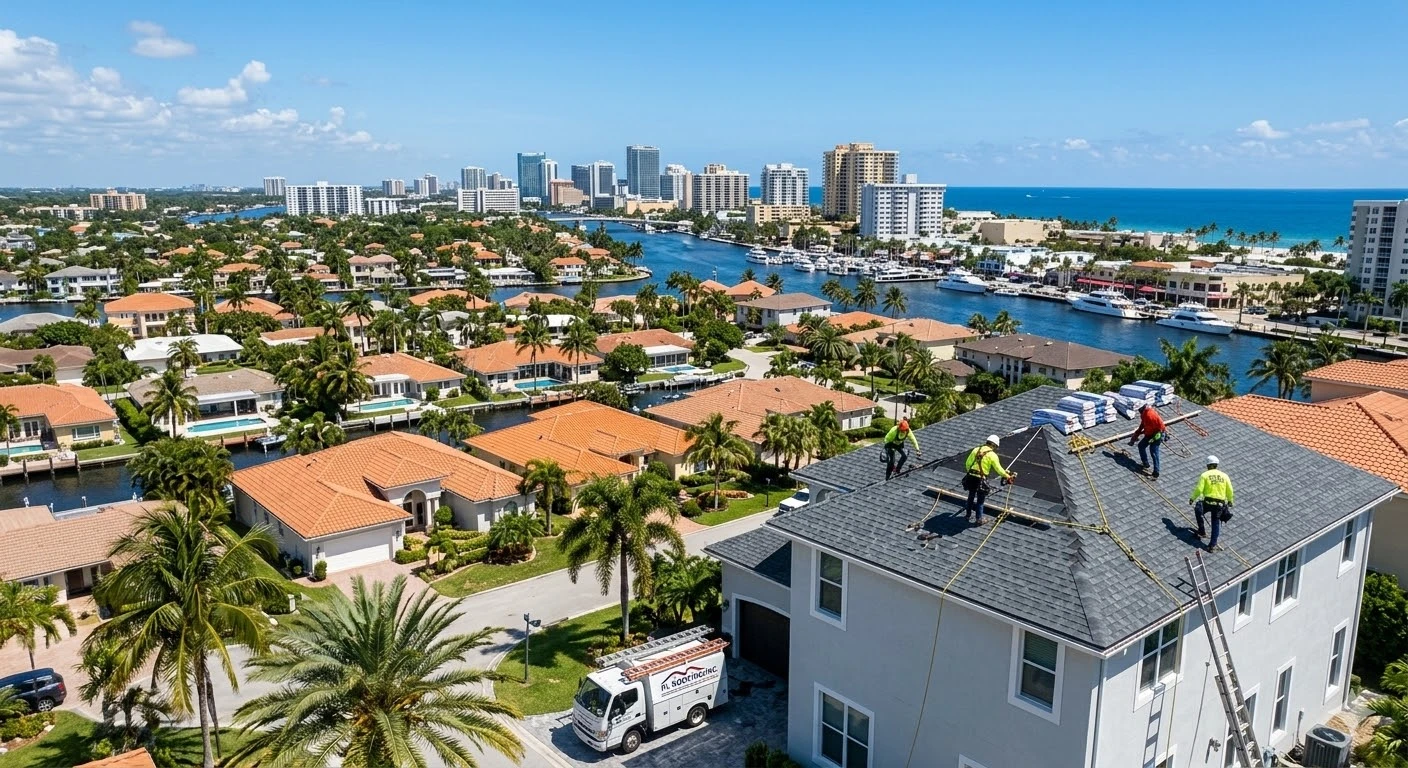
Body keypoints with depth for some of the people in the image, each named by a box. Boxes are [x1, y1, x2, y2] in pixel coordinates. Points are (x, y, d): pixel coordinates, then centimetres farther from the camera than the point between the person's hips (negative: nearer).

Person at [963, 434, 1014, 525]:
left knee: (971, 496, 24)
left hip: (970, 477, 5)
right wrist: (1008, 476, 4)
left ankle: (967, 514, 36)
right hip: (981, 479, -5)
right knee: (980, 500, 11)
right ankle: (979, 519, 18)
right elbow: (999, 469, -8)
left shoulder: (976, 450, 5)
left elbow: (967, 463, 9)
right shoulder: (992, 455, -8)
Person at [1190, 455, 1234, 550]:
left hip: (1208, 502, -3)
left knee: (1197, 509, 28)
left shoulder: (1204, 475, -3)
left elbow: (1199, 489, -9)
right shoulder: (1224, 476, 7)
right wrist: (1230, 501, 25)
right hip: (1220, 504, 3)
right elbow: (1230, 491, 8)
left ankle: (1201, 532, 25)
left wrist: (1192, 498, 6)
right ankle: (1213, 544, 7)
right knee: (1216, 522, 14)